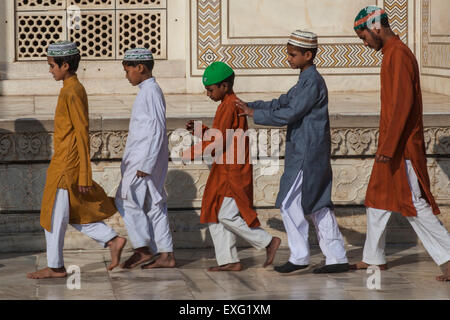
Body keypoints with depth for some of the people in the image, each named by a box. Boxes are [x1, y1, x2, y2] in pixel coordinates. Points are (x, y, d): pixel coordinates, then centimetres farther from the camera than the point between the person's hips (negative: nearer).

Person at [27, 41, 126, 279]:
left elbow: (82, 133, -20)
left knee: (54, 215, 0)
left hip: (65, 166, -10)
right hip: (64, 163, 10)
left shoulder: (72, 92, -18)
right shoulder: (74, 89, 12)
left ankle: (55, 267, 9)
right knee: (75, 215, 16)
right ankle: (112, 240, 13)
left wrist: (85, 176, -20)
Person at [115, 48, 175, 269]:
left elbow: (157, 130, -20)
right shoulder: (147, 91, 16)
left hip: (146, 159, -10)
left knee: (126, 199, -8)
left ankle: (143, 249, -5)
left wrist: (146, 165, -22)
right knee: (154, 205, 8)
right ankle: (166, 254, 9)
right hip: (141, 158, 10)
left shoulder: (151, 92, -15)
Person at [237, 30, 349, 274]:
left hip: (308, 155, -10)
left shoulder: (313, 82, -15)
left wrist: (255, 114, -13)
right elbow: (282, 103, 20)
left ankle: (299, 256, -1)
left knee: (289, 203, -6)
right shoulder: (305, 81, 16)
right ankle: (337, 258, 11)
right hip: (303, 152, 10)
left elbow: (289, 114, -19)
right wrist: (249, 106, 10)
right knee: (317, 205, 10)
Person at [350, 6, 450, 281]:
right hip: (392, 144, 10)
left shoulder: (398, 55, -17)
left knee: (413, 204, -8)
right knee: (378, 198, 16)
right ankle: (374, 258, 25)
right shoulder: (392, 53, 14)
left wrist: (388, 146, -26)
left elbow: (403, 103, -25)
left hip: (401, 147, -10)